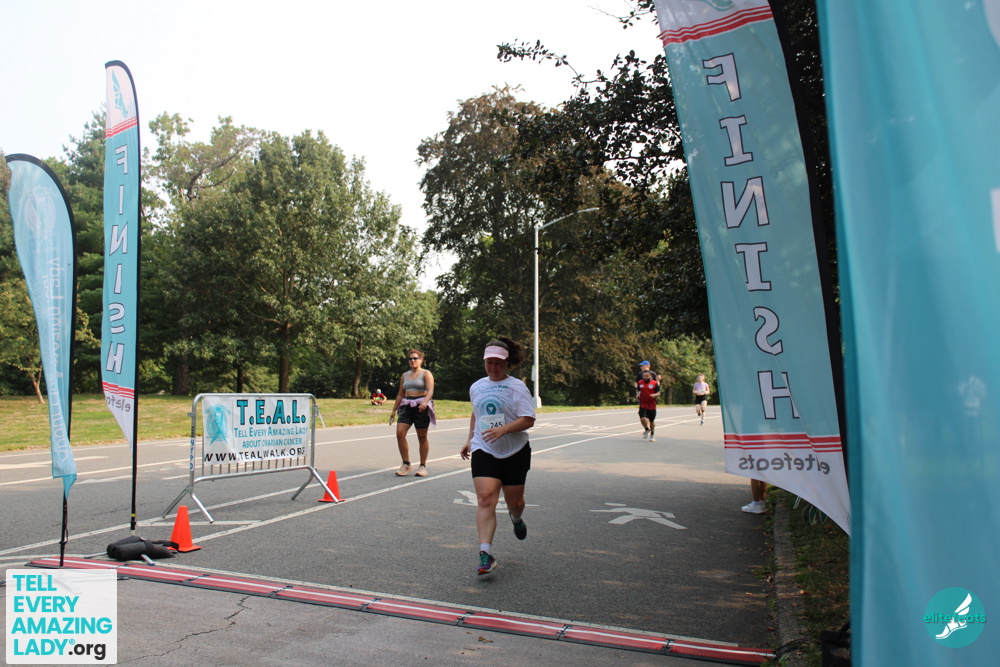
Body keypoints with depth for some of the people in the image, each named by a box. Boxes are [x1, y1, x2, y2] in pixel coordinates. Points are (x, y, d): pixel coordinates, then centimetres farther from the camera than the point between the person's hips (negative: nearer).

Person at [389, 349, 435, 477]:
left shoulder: (426, 374, 0)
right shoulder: (405, 375, 16)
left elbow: (430, 391, -14)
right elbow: (400, 394, 19)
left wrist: (425, 402, -32)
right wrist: (394, 410, 15)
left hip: (421, 407, -4)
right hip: (407, 406, 5)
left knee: (422, 437, 2)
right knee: (400, 433, -11)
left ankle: (423, 466, 14)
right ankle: (406, 465, 0)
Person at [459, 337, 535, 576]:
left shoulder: (517, 387, -5)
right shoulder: (476, 387, 10)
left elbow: (528, 420, -13)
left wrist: (502, 429, -26)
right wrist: (470, 440, 21)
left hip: (515, 452, -2)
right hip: (483, 451, 2)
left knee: (514, 502, 11)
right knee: (486, 499, -16)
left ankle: (516, 519, 49)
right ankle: (485, 555, -18)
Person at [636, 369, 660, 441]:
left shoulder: (655, 383, -4)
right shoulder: (640, 382, 5)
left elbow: (658, 393, -2)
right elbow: (637, 390, 20)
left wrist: (655, 395, -23)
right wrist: (637, 394, -2)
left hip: (652, 405, -1)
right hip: (643, 404, 1)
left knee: (651, 421, 8)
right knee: (642, 418, -15)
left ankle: (652, 434, 30)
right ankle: (647, 429, 15)